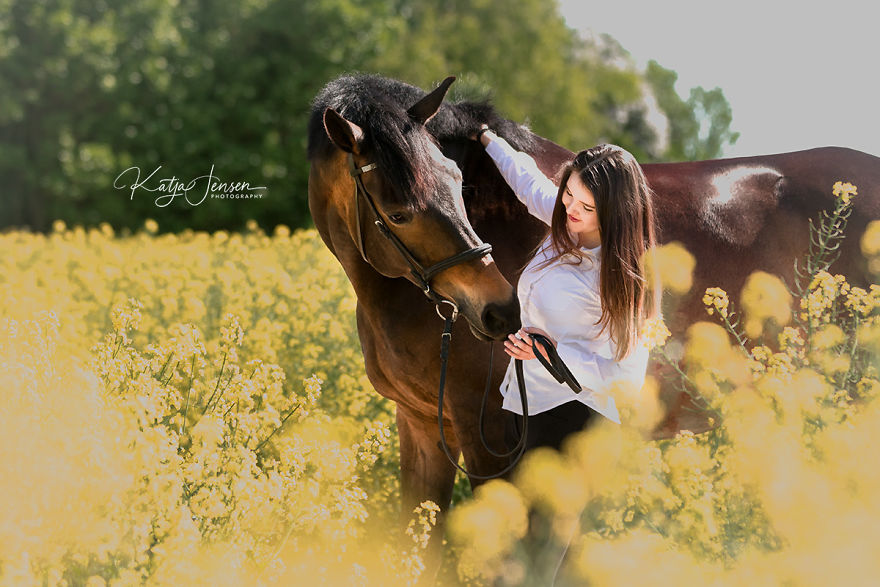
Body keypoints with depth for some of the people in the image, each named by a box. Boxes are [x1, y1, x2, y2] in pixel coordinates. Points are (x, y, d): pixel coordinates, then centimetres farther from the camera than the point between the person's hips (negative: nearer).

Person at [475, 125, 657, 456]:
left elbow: (627, 375, -21)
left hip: (569, 416, -8)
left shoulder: (620, 276, -21)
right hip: (519, 401, 9)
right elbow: (529, 183, 23)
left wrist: (553, 351, -28)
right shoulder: (567, 224, 0)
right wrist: (486, 139, 36)